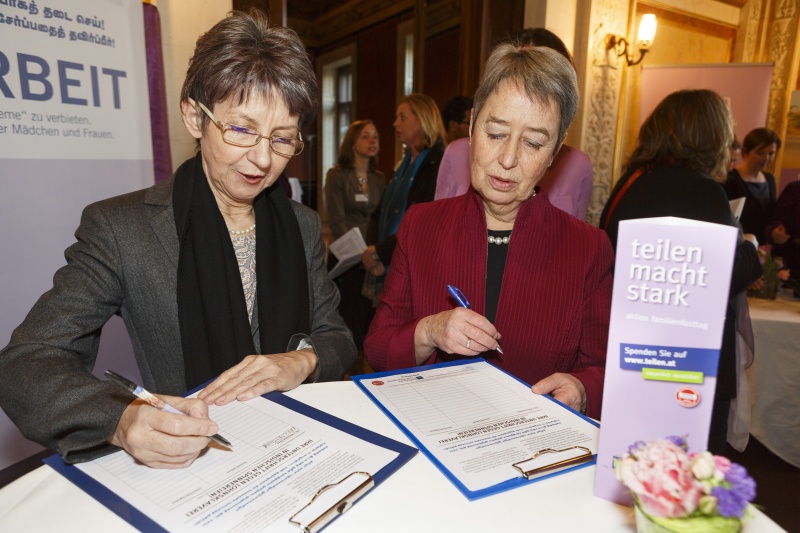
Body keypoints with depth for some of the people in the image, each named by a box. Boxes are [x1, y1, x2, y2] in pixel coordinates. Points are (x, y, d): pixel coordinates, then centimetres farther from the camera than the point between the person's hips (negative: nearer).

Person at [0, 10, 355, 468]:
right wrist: (122, 419, -30)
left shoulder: (304, 227, 4)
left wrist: (302, 359, -15)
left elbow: (337, 339, 8)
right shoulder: (122, 229, -8)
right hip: (184, 463, -1)